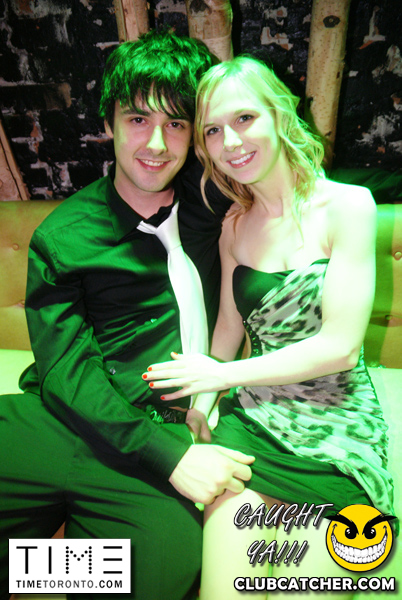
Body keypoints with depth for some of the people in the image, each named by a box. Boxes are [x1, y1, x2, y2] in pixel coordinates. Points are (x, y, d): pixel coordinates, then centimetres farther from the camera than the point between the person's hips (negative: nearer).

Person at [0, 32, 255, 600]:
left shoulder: (207, 197, 7)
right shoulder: (61, 237, 1)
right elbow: (66, 371, -4)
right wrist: (168, 455, -15)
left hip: (169, 434, 1)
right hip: (60, 422, 0)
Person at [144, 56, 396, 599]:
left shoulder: (347, 205, -9)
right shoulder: (235, 226, 6)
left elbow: (340, 347, -14)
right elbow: (230, 325, 8)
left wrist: (222, 374, -9)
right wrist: (202, 401, -8)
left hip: (333, 432, -2)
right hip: (250, 419, 3)